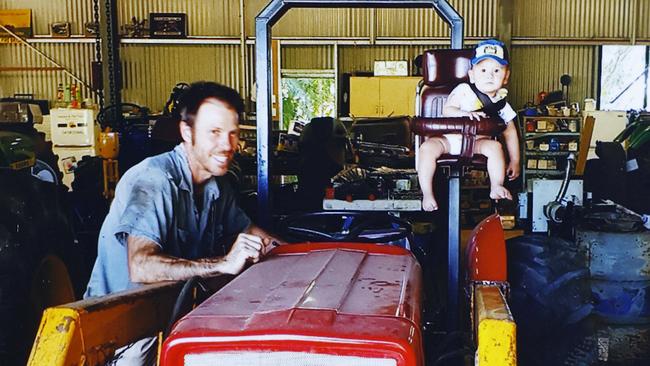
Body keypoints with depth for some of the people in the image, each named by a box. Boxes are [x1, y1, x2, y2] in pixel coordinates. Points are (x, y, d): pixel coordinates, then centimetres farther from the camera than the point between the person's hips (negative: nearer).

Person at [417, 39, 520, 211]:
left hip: (477, 142, 1)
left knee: (494, 146, -29)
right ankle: (427, 193, -21)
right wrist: (464, 113, -29)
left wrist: (515, 161, 8)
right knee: (427, 148, -27)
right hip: (448, 139, -1)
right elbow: (447, 109, -9)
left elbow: (510, 132, 10)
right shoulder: (463, 90, -2)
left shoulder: (500, 104, 5)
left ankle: (496, 187, -15)